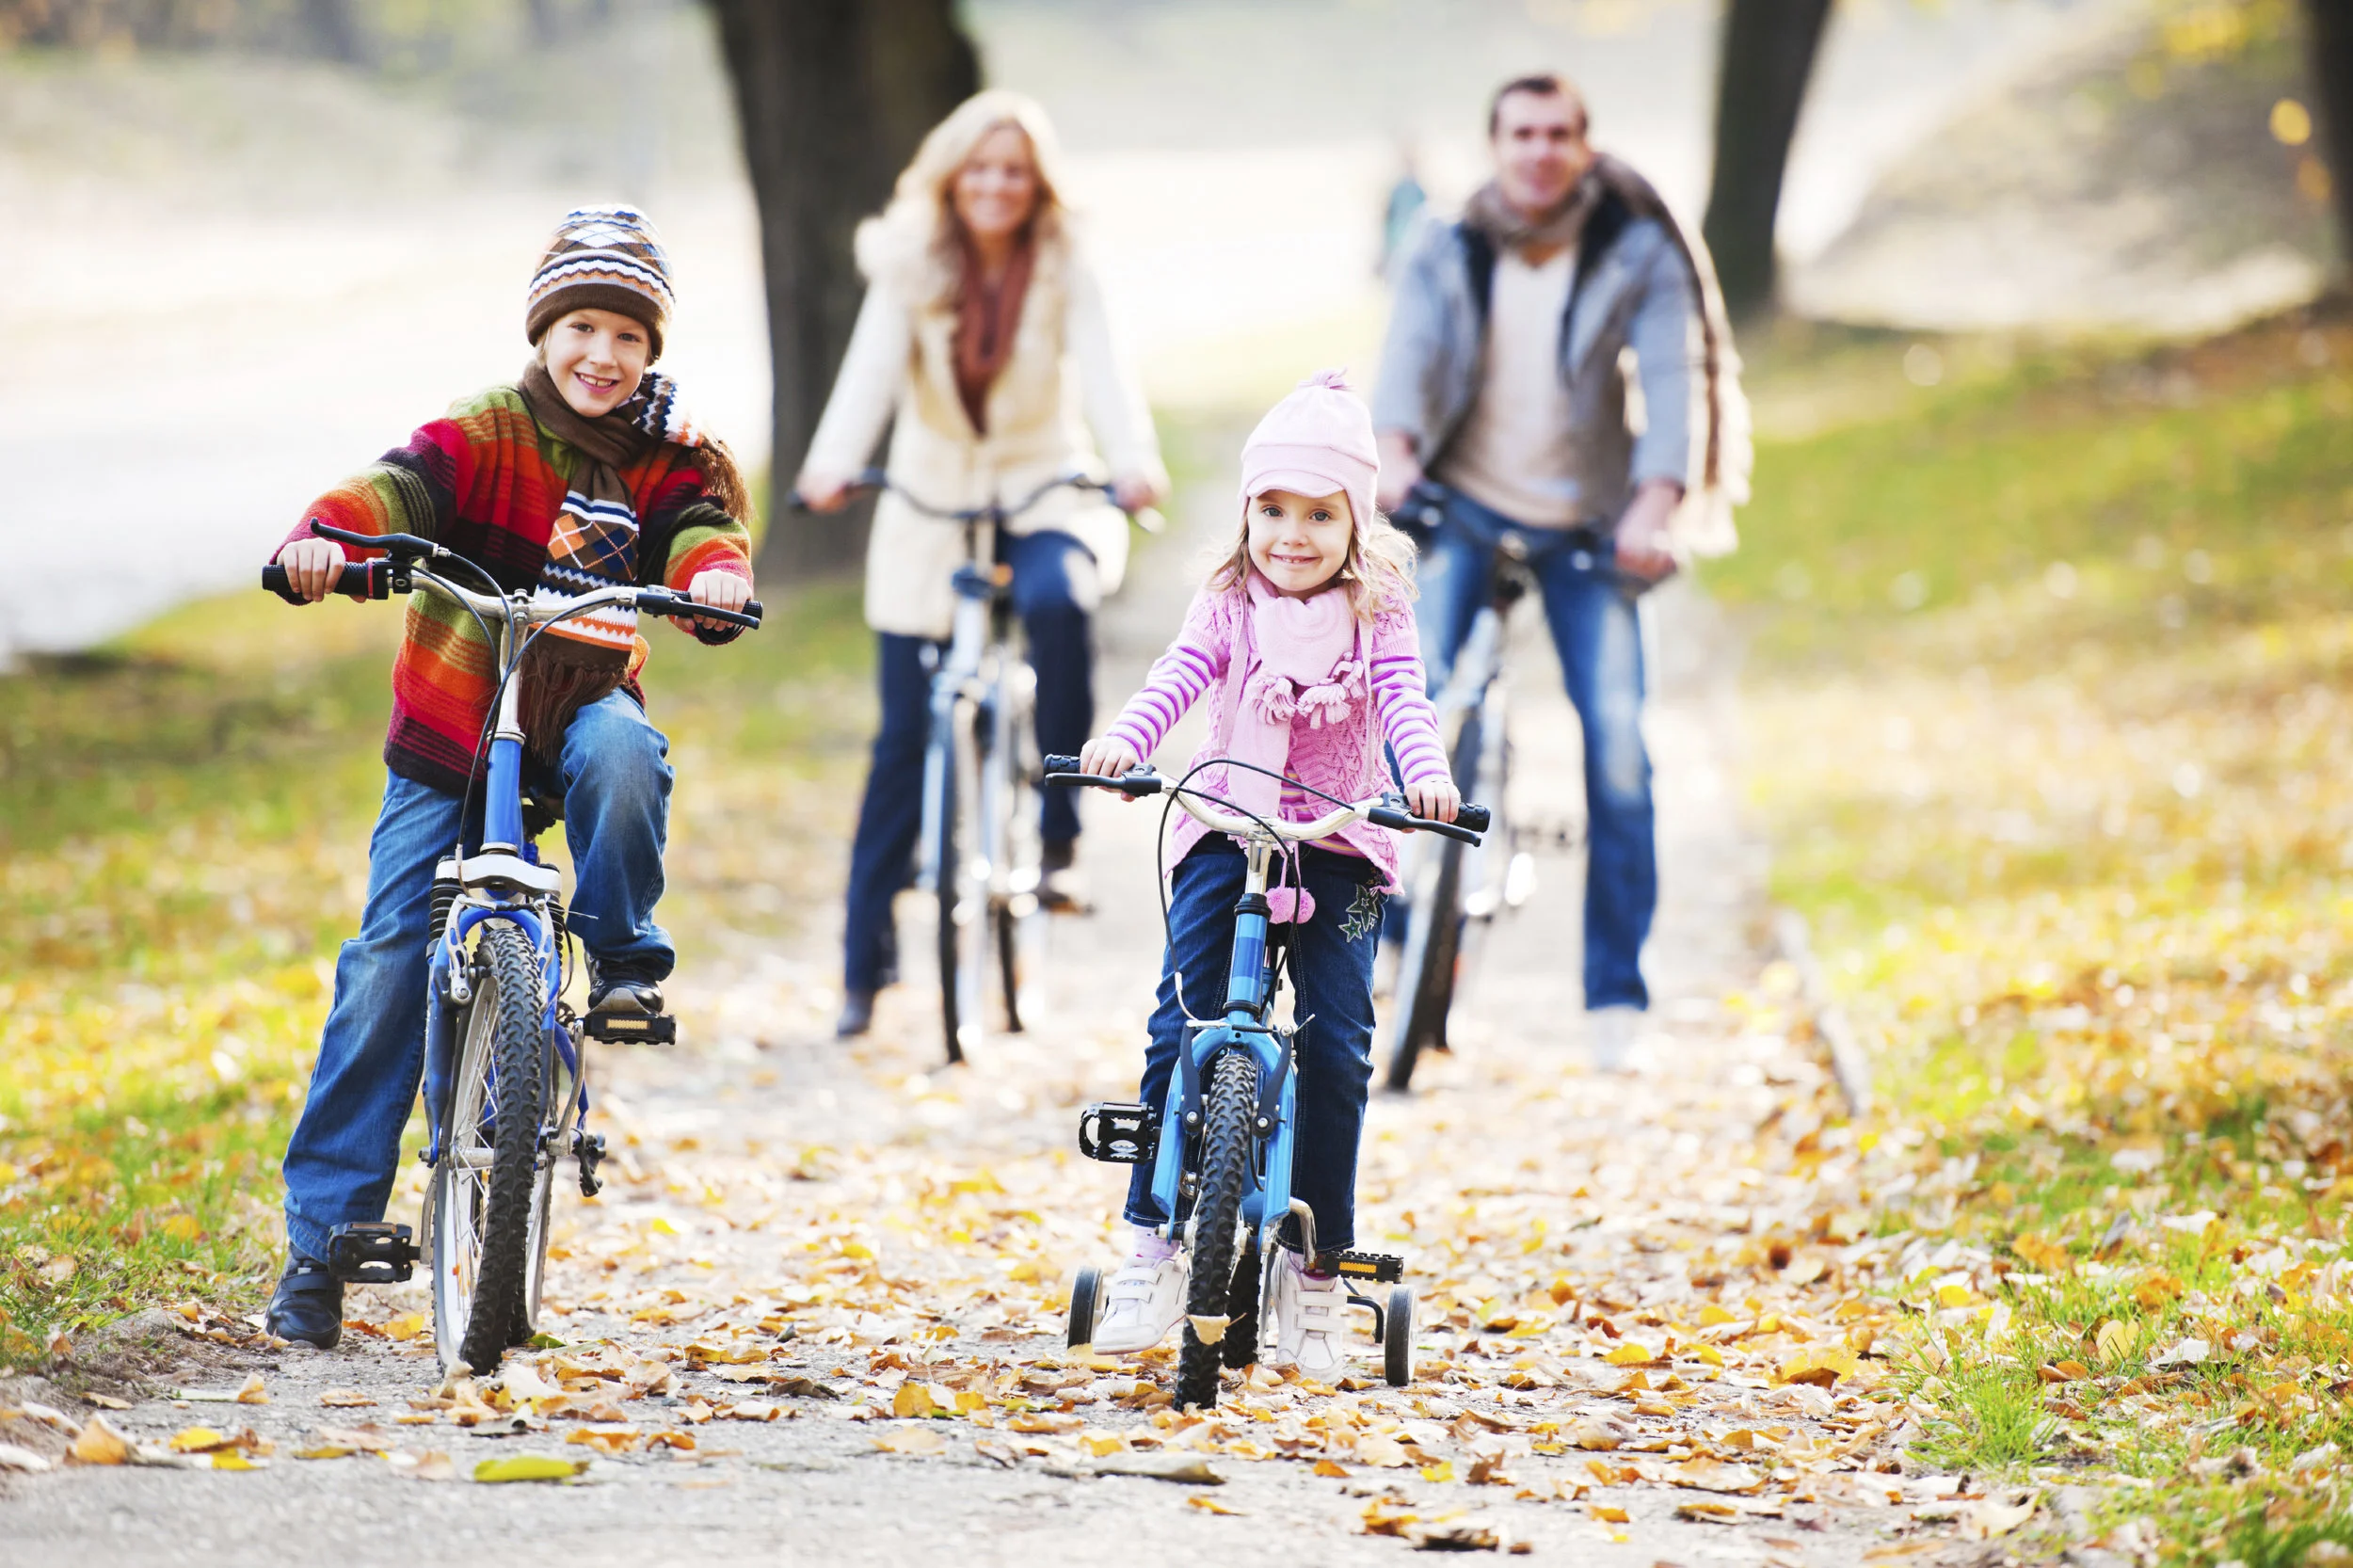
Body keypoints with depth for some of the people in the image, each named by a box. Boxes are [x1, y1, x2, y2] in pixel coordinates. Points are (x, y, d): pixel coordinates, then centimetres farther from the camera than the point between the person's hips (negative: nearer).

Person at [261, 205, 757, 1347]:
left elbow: (704, 521, -18)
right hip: (447, 747, -1)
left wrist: (716, 574, -42)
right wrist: (321, 539, -47)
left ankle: (624, 952, -10)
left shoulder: (666, 458, -1)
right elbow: (396, 489, -25)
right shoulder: (485, 436, -9)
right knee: (386, 972, -8)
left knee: (621, 749, -36)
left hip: (579, 709, 1)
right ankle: (320, 1234, -1)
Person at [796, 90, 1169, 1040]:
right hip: (931, 511, 1)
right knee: (905, 738, -1)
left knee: (1056, 601, -36)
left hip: (1046, 496, -1)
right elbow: (872, 367, -18)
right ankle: (865, 961, 9)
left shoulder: (1065, 275, -5)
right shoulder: (910, 272, -4)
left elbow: (1102, 370, -19)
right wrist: (831, 464, -37)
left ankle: (1058, 833, -23)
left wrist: (1135, 461, -39)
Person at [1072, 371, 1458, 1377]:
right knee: (1180, 1028, -12)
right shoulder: (1229, 606, 5)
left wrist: (1426, 776, -31)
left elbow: (1404, 699, -10)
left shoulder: (1376, 615, 4)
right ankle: (1152, 1241, -4)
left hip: (1339, 849, -1)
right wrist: (1122, 742, -30)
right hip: (1224, 833, 1)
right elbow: (1177, 679, -9)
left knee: (1336, 1047, -8)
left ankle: (1317, 1268, 3)